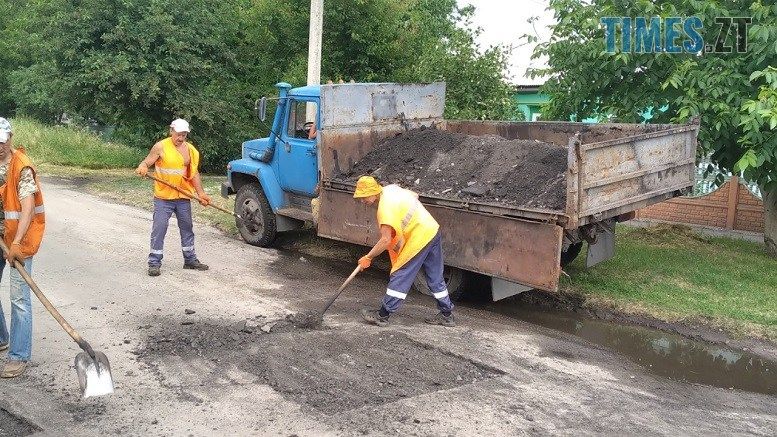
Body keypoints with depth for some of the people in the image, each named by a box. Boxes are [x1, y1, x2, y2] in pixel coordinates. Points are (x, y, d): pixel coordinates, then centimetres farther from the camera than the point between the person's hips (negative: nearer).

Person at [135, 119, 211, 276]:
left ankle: (190, 259, 27)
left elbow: (194, 173, 11)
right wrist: (142, 167, -30)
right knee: (159, 229, -6)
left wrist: (201, 193, 3)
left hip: (183, 197, 5)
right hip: (163, 197, -5)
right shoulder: (161, 147, -6)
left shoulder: (191, 150, 7)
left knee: (187, 228, 13)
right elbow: (146, 162, -6)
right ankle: (154, 263, 2)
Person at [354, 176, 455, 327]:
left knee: (400, 276, -2)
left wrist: (368, 258, -13)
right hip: (433, 230, 10)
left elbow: (386, 240, -23)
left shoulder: (385, 208, -21)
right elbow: (415, 195, 23)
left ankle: (382, 315, 4)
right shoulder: (391, 188, 6)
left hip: (419, 239, -9)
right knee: (435, 277, 16)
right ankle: (447, 315, 24)